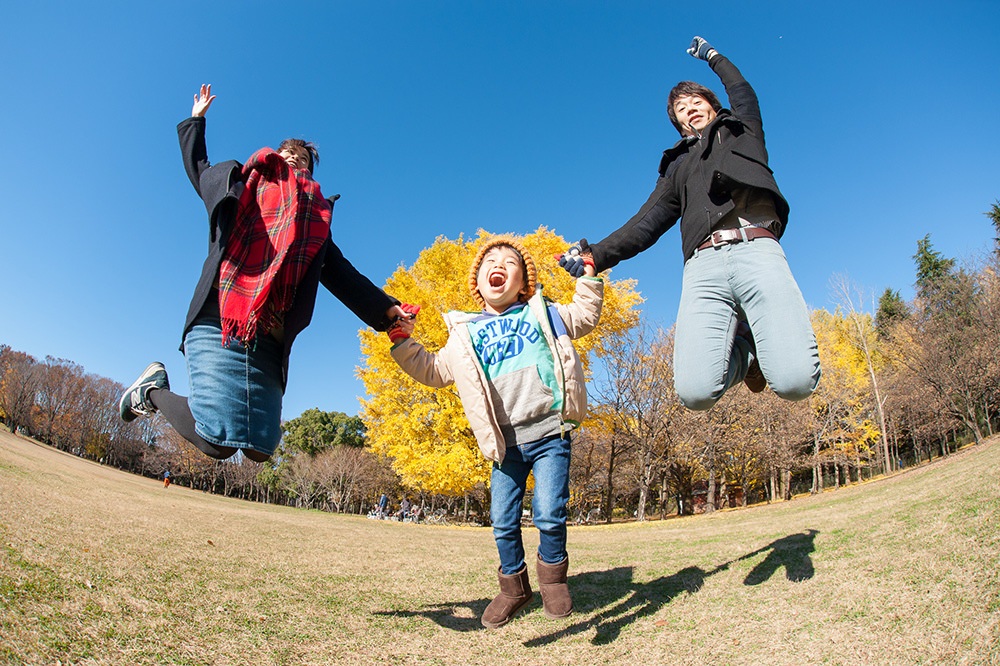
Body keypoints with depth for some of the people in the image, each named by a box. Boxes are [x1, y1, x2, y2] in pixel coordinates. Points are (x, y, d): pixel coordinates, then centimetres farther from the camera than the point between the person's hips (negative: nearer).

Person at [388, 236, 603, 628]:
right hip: (507, 443, 2)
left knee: (549, 514, -10)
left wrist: (589, 274, 14)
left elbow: (585, 317, 22)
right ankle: (513, 585, 28)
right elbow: (434, 372, 15)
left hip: (550, 433, -1)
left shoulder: (543, 313, 14)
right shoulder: (466, 334, 14)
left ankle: (553, 572, 19)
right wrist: (403, 344, 6)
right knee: (503, 522, 3)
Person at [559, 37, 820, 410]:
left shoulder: (741, 131, 33)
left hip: (757, 249, -1)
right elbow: (645, 225, 22)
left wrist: (712, 56, 60)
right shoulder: (676, 168, 33)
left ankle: (761, 343, 11)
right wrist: (597, 255, 6)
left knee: (795, 382, -22)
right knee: (695, 392, -21)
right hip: (703, 266, 1)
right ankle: (742, 351, 9)